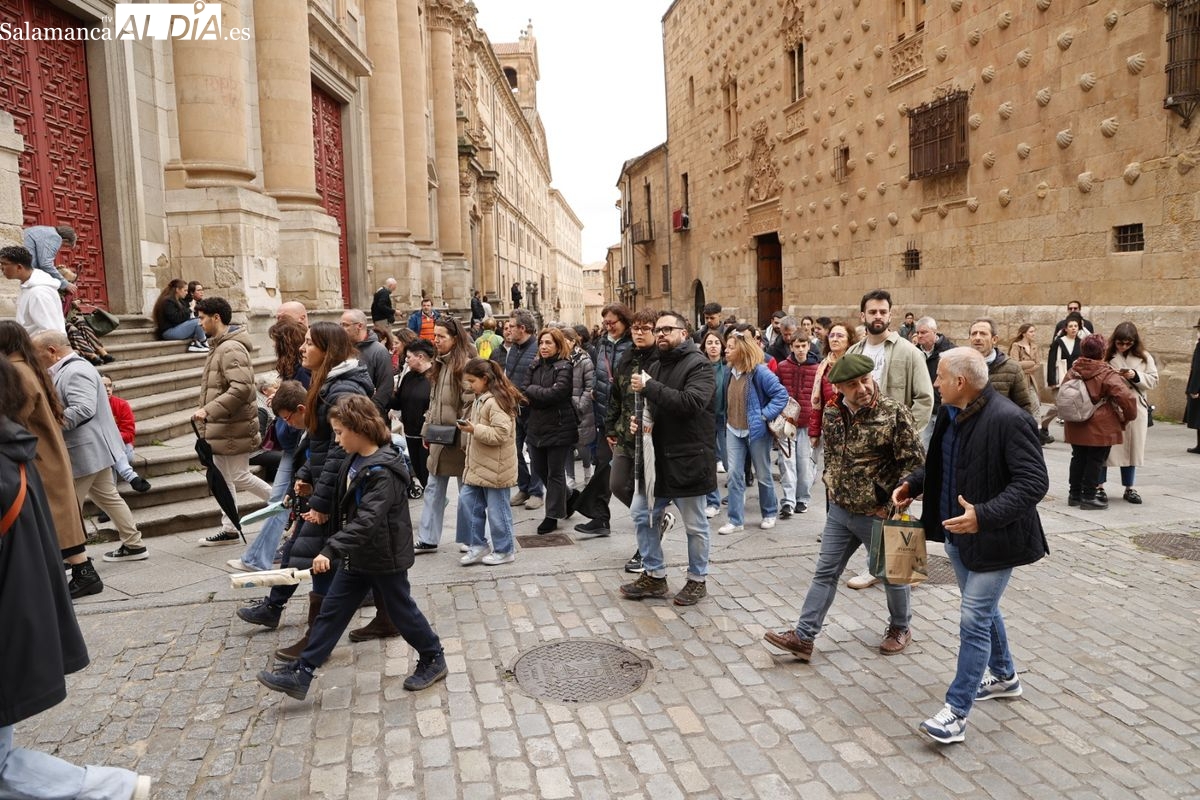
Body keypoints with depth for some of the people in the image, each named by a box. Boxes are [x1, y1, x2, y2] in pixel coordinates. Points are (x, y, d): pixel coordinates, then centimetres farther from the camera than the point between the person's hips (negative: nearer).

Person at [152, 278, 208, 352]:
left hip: (178, 328, 10)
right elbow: (175, 319, -22)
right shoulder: (167, 301, -11)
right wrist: (189, 310, -17)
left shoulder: (179, 300, 20)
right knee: (197, 322, -24)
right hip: (169, 331, -10)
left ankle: (194, 344, -15)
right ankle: (205, 345, -15)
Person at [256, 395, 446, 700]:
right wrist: (336, 549, 22)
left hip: (385, 557, -9)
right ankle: (299, 674, 17)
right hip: (357, 556, 9)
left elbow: (367, 520, -34)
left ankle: (433, 659, 28)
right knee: (331, 611, 10)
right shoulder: (353, 460, 3)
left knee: (400, 610, 8)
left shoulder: (383, 471, -26)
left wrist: (331, 549, -39)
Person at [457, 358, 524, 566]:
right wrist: (469, 428, 12)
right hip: (478, 465, 10)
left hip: (495, 467, -10)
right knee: (469, 502, 11)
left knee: (497, 509, 2)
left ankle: (504, 551, 17)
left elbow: (501, 433, -26)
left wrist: (475, 429, -25)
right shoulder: (480, 399, 13)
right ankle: (478, 546, 22)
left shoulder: (496, 401, -19)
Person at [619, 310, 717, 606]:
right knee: (643, 514, 12)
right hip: (657, 456, 8)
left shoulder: (698, 364, -12)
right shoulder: (655, 366, 13)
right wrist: (639, 421, 2)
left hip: (688, 458, -8)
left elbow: (691, 402, -29)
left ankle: (698, 580, 25)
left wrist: (649, 387, -26)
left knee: (695, 525, 7)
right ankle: (654, 576, 26)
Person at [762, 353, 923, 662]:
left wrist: (891, 506, -15)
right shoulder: (831, 414, -1)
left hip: (877, 514, -5)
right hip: (839, 510, 5)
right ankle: (803, 637, 12)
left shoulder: (894, 413, -19)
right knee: (825, 572, 7)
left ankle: (900, 628, 37)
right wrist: (832, 487, 10)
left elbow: (915, 463, -17)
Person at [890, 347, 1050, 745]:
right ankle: (1004, 676, 46)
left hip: (991, 539, -9)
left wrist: (985, 515, -35)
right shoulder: (951, 414, 2)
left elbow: (1034, 482, -25)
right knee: (983, 609, 24)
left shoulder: (1009, 420, -24)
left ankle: (957, 711, 5)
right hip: (957, 533, 9)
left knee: (974, 619, -4)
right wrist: (913, 482, 1)